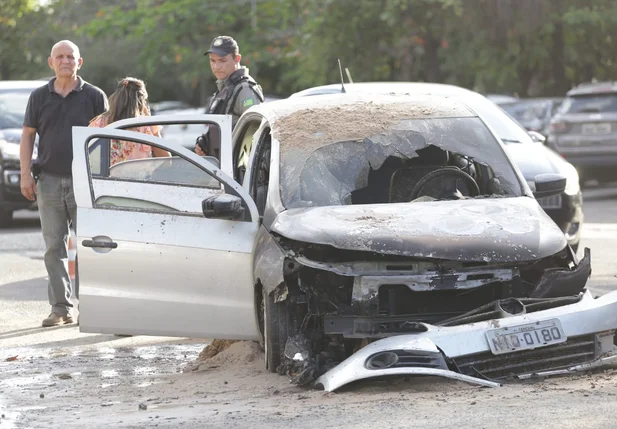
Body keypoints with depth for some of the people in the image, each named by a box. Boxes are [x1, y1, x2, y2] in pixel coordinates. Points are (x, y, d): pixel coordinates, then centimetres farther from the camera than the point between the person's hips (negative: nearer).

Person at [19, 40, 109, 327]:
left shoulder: (94, 96, 3)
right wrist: (26, 174, 0)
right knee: (54, 247, 2)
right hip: (49, 182, 2)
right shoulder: (39, 97, 9)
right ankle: (60, 307, 7)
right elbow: (27, 136, 10)